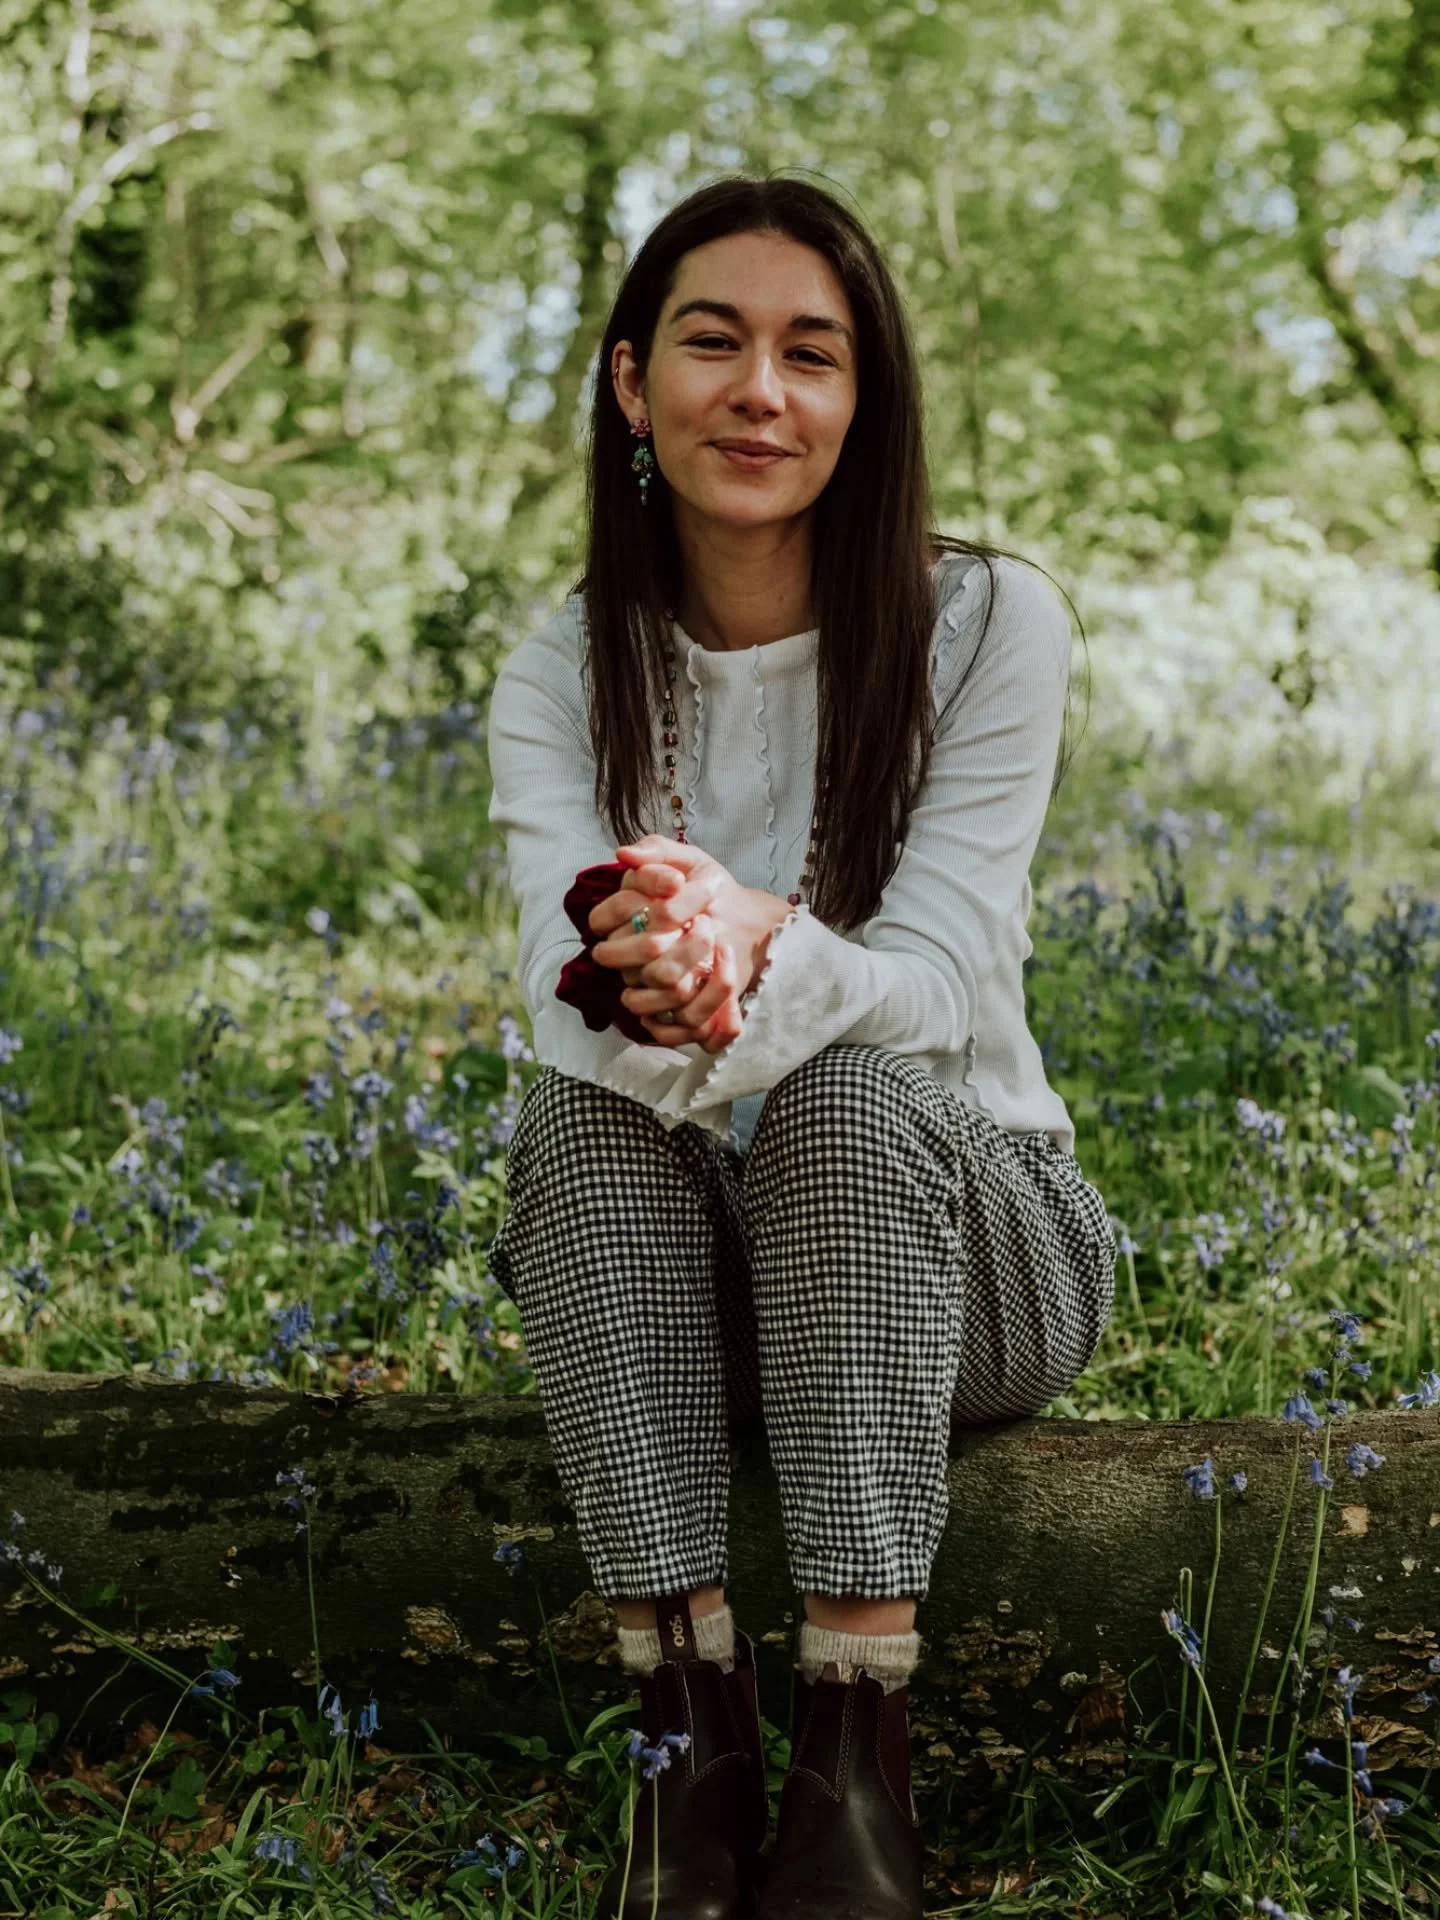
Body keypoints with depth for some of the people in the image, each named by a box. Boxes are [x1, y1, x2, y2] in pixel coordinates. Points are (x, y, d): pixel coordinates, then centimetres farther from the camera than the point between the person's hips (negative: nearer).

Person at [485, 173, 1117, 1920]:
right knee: (579, 1103, -30)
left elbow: (938, 980, -20)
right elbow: (563, 992, -17)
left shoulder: (988, 623, -9)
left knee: (850, 1087, -34)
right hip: (672, 1267, 2)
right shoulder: (563, 676, -1)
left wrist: (757, 954, -43)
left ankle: (859, 1757, -33)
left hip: (953, 1225, -2)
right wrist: (651, 991, -44)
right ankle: (694, 1738, -30)